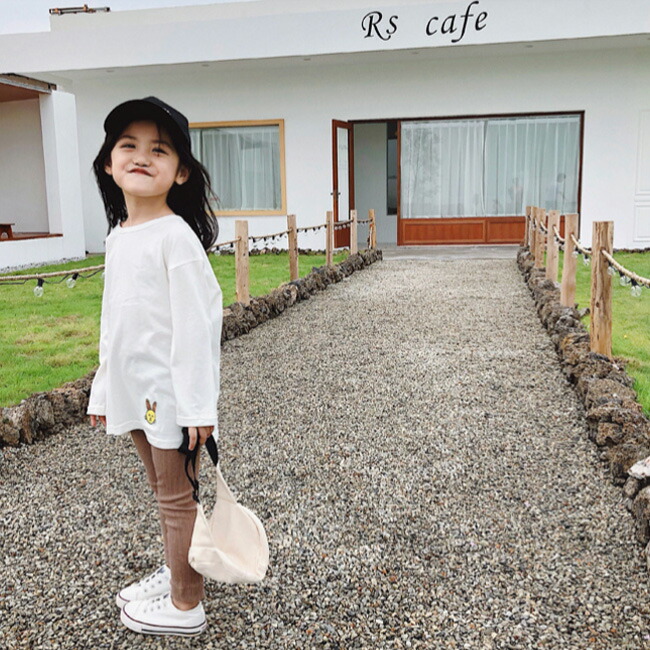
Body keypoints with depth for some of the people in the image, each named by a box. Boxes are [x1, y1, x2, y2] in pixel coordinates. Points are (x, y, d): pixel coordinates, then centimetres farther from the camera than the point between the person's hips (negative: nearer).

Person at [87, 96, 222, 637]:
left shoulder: (176, 236, -16)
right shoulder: (117, 236, 10)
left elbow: (196, 322, -20)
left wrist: (197, 404, -22)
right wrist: (103, 389, 18)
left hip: (170, 391, -8)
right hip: (134, 391, 8)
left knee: (178, 497, 5)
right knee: (162, 491, 22)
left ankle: (184, 605, 21)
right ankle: (173, 574, 40)